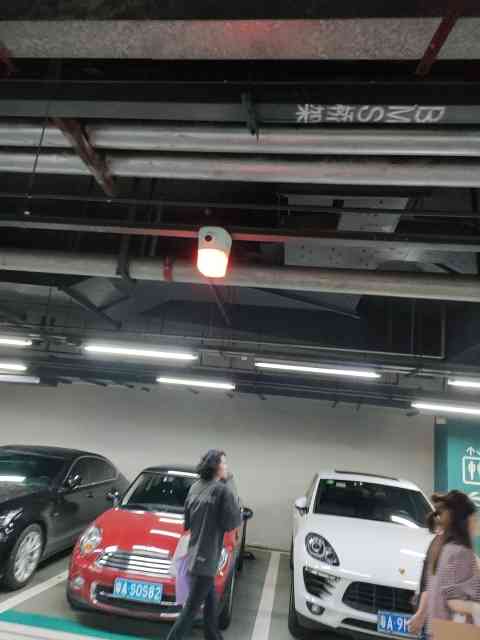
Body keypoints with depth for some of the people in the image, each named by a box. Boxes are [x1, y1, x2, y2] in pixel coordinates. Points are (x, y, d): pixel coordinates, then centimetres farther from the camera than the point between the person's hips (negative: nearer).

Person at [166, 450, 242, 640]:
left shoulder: (194, 488, 7)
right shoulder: (222, 490, -16)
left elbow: (187, 521, 13)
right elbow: (233, 522, -13)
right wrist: (234, 502, 1)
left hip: (194, 555, 8)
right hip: (206, 558, -8)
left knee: (210, 601, 22)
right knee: (191, 608, 1)